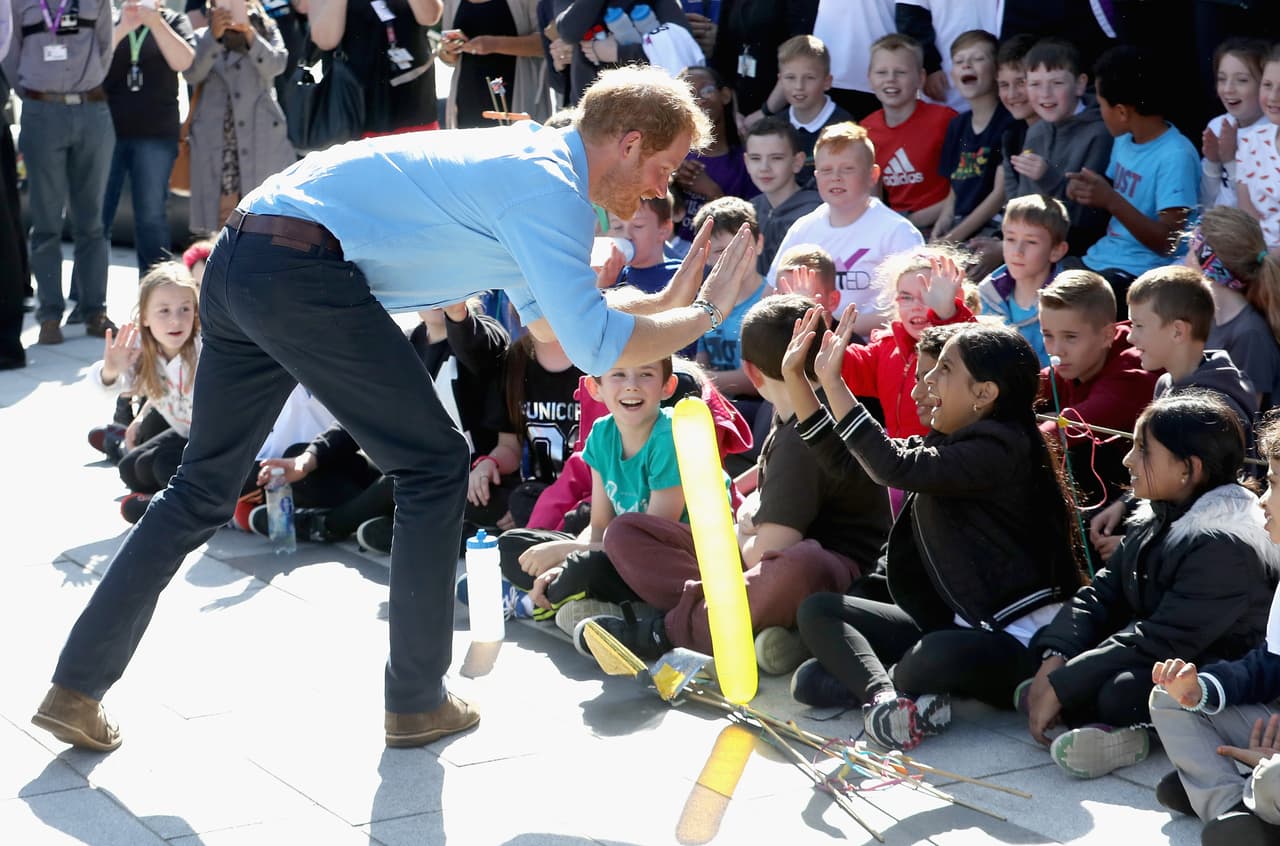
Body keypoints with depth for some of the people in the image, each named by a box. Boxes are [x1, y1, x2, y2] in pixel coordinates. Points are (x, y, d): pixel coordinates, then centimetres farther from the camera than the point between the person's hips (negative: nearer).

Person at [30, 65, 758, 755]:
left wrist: (667, 300, 28)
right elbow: (598, 348, -14)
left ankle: (78, 686, 16)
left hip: (238, 265, 10)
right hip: (304, 270, -9)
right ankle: (418, 701, 12)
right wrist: (706, 312, 0)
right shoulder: (550, 187, -7)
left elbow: (547, 318, 32)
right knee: (434, 466, 3)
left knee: (203, 489, 15)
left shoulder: (528, 159, 22)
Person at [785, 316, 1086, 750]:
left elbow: (894, 466, -29)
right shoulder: (943, 443, 11)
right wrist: (794, 376, 10)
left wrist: (833, 380, -24)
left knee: (938, 658, -41)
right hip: (947, 622, 9)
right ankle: (886, 696, -24)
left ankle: (858, 677, -9)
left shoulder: (997, 449, -17)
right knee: (818, 610, 0)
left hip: (1013, 639, -9)